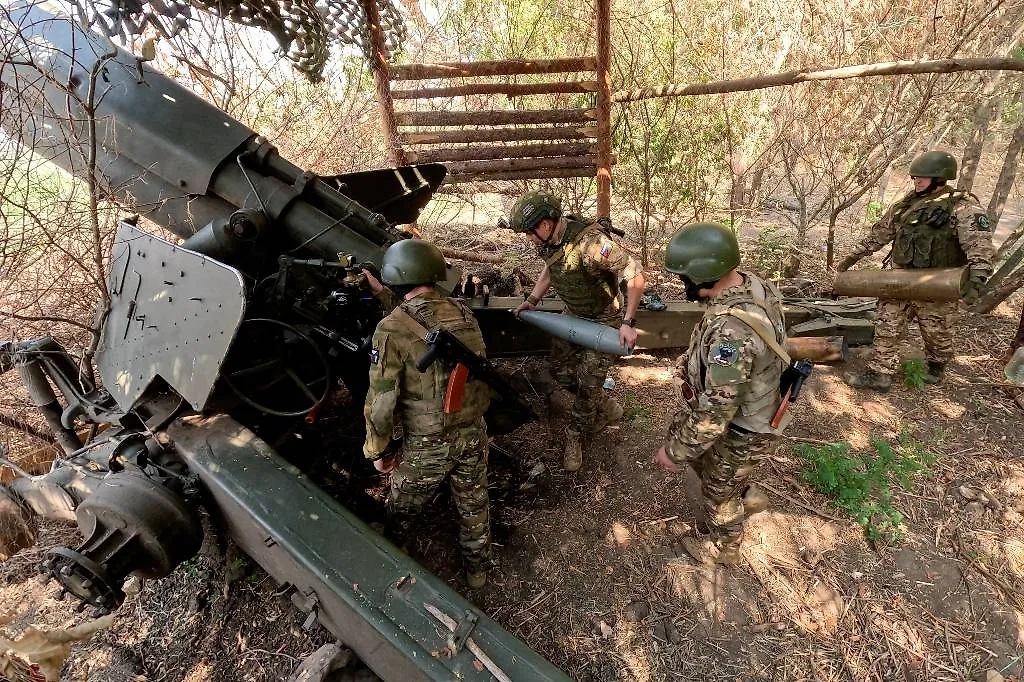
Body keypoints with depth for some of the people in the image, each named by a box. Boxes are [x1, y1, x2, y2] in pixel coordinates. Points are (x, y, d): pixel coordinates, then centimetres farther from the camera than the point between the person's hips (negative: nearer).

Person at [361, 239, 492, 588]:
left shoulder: (392, 329, -20)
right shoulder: (462, 312, -4)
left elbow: (381, 402, -17)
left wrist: (378, 450, -3)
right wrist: (384, 294, 21)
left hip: (427, 444, -4)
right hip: (473, 433, 5)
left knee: (398, 512, 24)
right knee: (474, 506, 27)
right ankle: (477, 570, 48)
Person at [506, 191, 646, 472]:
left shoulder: (589, 241, -35)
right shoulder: (549, 240, -10)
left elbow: (635, 276, -33)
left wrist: (628, 322, -33)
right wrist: (532, 300, 6)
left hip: (603, 320, -7)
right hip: (573, 315, 8)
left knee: (588, 384, -2)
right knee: (562, 372, 12)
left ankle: (575, 437, 21)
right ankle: (607, 408, 35)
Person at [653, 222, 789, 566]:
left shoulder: (730, 329, -40)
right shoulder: (751, 283, -12)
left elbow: (715, 411, -33)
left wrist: (675, 452, -19)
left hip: (738, 430, -8)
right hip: (748, 406, 8)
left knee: (720, 492, 19)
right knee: (681, 433, 28)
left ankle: (723, 547, 49)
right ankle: (747, 497, 48)